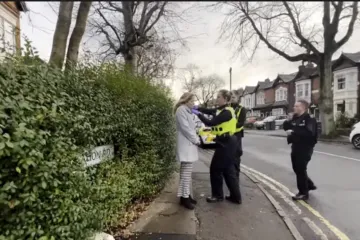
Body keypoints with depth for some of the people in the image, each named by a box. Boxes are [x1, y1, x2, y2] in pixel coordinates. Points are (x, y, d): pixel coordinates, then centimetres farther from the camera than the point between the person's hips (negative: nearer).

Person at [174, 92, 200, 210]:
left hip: (189, 144, 10)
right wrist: (196, 140, -10)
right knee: (186, 172, -8)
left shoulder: (187, 111, 20)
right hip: (186, 145, -10)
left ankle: (186, 194, 20)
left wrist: (196, 138, 8)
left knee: (187, 171, 12)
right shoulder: (181, 110, -11)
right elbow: (185, 128, -17)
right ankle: (184, 197, 0)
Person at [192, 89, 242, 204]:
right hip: (227, 142, 10)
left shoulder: (226, 112, -19)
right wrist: (197, 108, -5)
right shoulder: (222, 110, 11)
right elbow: (209, 111, 9)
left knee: (216, 168, 2)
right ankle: (235, 196, 22)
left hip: (226, 143, -10)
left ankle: (218, 195, 18)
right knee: (228, 169, 14)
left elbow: (210, 123, -24)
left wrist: (198, 114, -16)